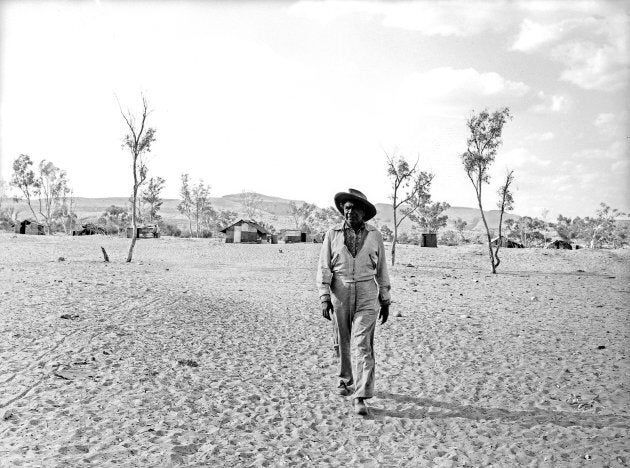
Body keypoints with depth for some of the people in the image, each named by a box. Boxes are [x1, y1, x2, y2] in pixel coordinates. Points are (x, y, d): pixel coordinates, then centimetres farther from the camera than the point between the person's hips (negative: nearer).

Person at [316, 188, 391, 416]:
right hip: (340, 294, 1)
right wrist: (324, 297, -8)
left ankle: (360, 396, -7)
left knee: (362, 345, -8)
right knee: (343, 342, 13)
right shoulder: (332, 234, 2)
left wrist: (385, 300, 11)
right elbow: (324, 268, 1)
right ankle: (346, 380, 35)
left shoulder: (374, 236, 5)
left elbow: (381, 269, 11)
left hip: (367, 296, -1)